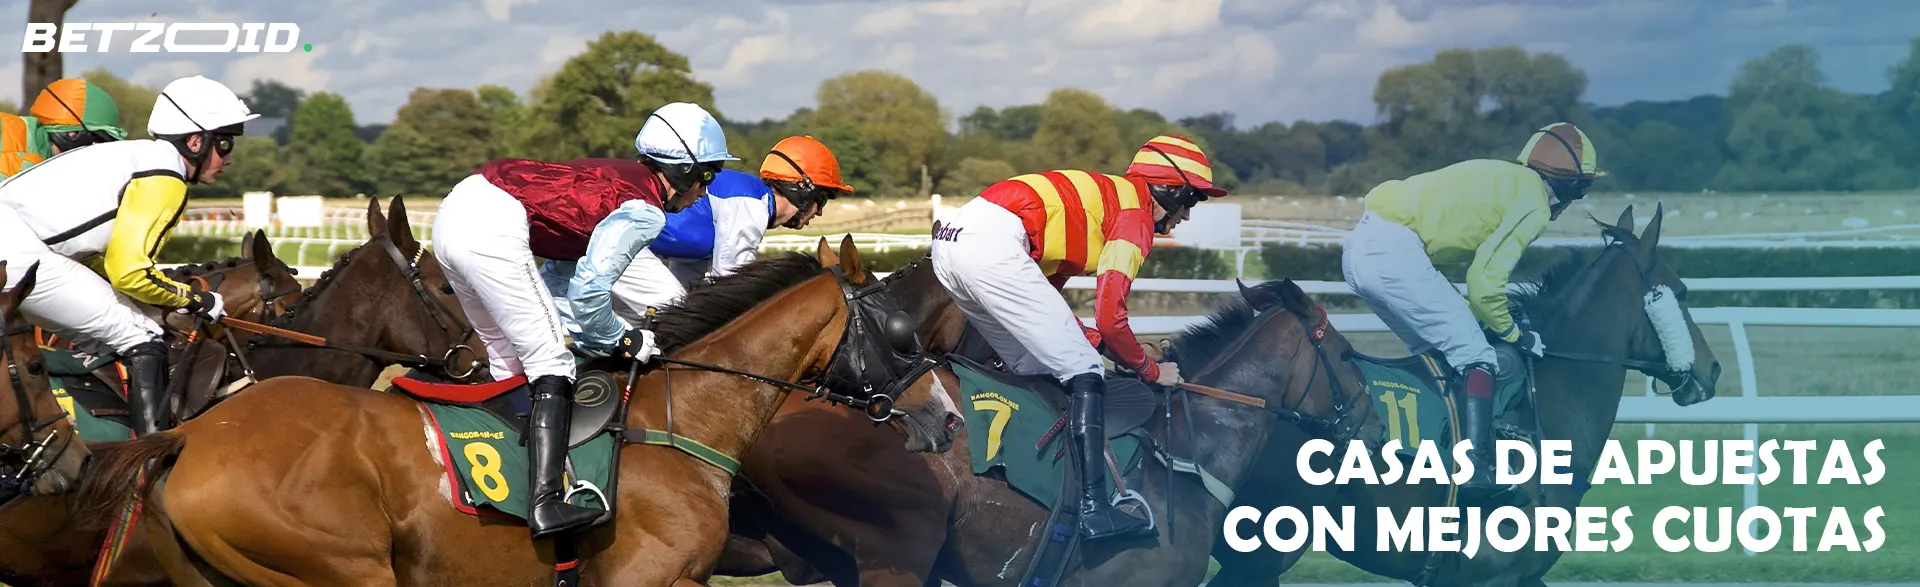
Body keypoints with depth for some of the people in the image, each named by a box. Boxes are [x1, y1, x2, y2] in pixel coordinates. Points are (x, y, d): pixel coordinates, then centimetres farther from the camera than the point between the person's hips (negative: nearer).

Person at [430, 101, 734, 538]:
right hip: (494, 230, -9)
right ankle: (546, 503, -14)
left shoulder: (620, 176, 24)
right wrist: (622, 340, 3)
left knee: (509, 360, 20)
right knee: (551, 364, -4)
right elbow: (588, 290, -13)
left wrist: (592, 339, 27)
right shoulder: (646, 211, -3)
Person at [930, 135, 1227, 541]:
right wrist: (1150, 370, 10)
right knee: (1083, 371, -5)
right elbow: (1110, 318, -5)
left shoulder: (1101, 197, 30)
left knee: (1038, 370, 21)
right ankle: (1093, 509, -13)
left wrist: (1094, 341, 21)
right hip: (993, 246, -9)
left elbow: (1039, 298, 29)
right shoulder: (1137, 214, 3)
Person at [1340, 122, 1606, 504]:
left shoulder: (1504, 180, 25)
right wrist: (1512, 333, 6)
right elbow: (1485, 281, -9)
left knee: (1434, 351, 23)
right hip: (1395, 253, -10)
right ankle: (1477, 469, -12)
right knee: (1475, 357, -3)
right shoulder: (1535, 204, -2)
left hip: (1360, 246, 10)